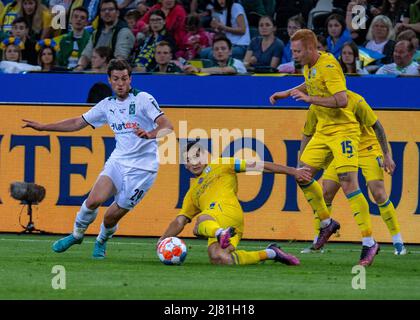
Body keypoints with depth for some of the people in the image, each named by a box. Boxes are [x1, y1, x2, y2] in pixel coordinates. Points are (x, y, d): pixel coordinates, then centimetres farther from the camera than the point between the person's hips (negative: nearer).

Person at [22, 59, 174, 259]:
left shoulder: (143, 99, -8)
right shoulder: (107, 105, 8)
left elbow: (167, 127, -15)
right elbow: (78, 123, 18)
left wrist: (150, 134, -36)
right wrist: (43, 127, 16)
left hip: (142, 167, -4)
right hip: (118, 160, 4)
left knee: (113, 215, -4)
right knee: (94, 200, -18)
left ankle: (102, 241, 29)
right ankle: (77, 234, 9)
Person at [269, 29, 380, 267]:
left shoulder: (328, 66, -19)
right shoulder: (309, 66, 9)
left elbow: (342, 100, -29)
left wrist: (310, 99, -27)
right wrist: (287, 93, 22)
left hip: (343, 131, -9)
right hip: (323, 132, 9)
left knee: (348, 183, -17)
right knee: (302, 176, 6)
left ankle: (369, 242, -16)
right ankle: (327, 223, 25)